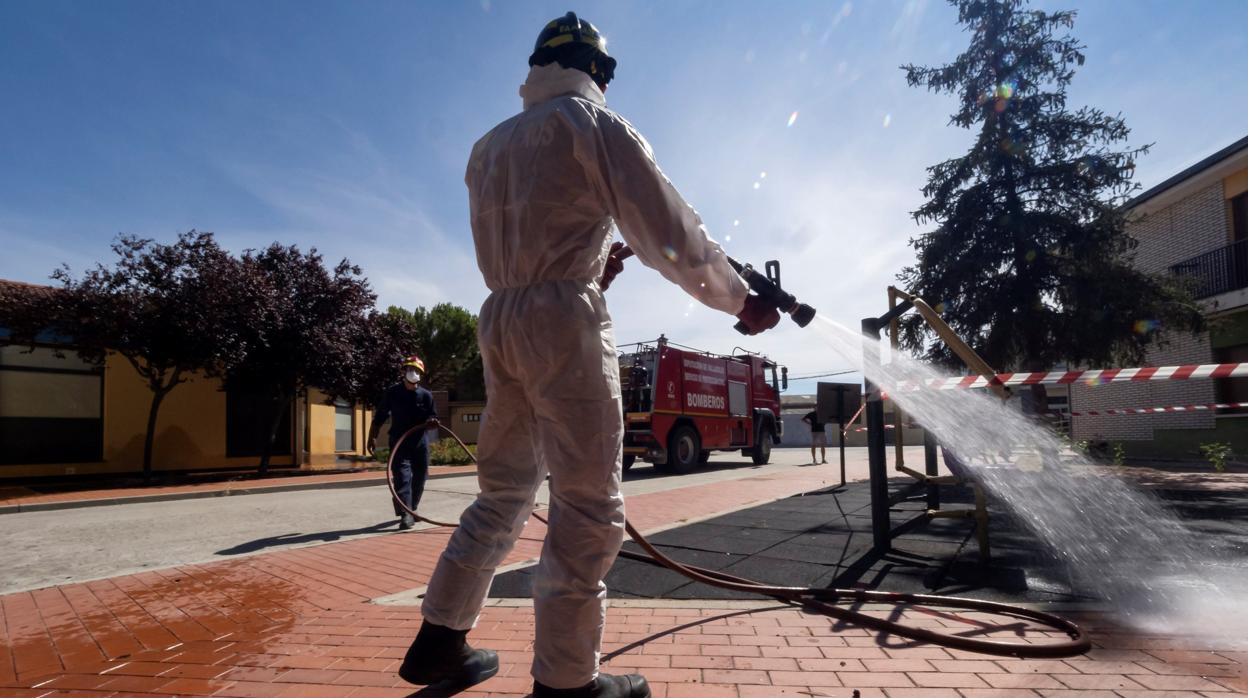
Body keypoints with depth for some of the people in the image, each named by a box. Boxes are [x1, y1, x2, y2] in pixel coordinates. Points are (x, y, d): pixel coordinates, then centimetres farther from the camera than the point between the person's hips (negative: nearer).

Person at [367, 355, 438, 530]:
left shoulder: (426, 395, 3)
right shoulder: (392, 392, -3)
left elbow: (432, 417, 4)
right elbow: (379, 417, 0)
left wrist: (432, 422, -20)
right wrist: (372, 437, -6)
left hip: (420, 443, 4)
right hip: (399, 443, -4)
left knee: (419, 478, 12)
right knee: (402, 477, -16)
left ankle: (411, 509, 32)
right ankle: (406, 514, -20)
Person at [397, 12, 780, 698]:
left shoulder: (488, 145, 21)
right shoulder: (593, 122, 0)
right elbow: (670, 230, -7)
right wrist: (742, 300, 0)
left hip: (499, 318, 8)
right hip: (564, 320, -7)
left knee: (504, 490, 17)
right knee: (590, 508, -3)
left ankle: (439, 641, 23)